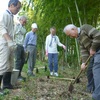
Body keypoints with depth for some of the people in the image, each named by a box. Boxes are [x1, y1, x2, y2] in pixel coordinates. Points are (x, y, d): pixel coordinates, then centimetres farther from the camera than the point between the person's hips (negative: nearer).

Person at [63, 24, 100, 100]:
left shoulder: (85, 28, -13)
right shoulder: (79, 38, 15)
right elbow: (84, 51, 7)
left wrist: (93, 49, -18)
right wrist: (84, 62, -7)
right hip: (94, 53, 10)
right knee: (90, 70, 14)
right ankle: (91, 89, 29)